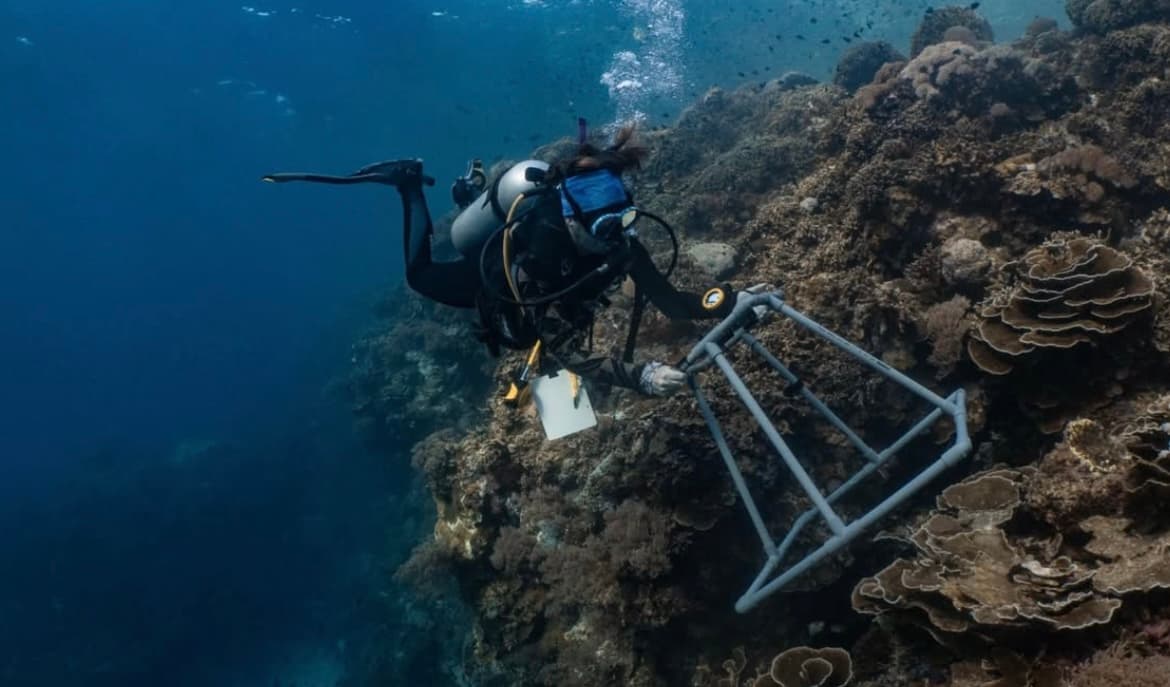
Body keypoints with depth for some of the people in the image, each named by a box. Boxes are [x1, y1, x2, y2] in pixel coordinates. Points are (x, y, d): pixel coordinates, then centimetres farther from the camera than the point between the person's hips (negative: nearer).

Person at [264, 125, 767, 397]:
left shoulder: (614, 235, -33)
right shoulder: (535, 259, -49)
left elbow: (671, 302, -32)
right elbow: (567, 354, -51)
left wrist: (734, 299, -48)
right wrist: (638, 376, -65)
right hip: (489, 284, -4)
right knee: (420, 274, 25)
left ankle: (475, 190, 44)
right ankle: (409, 185, 30)